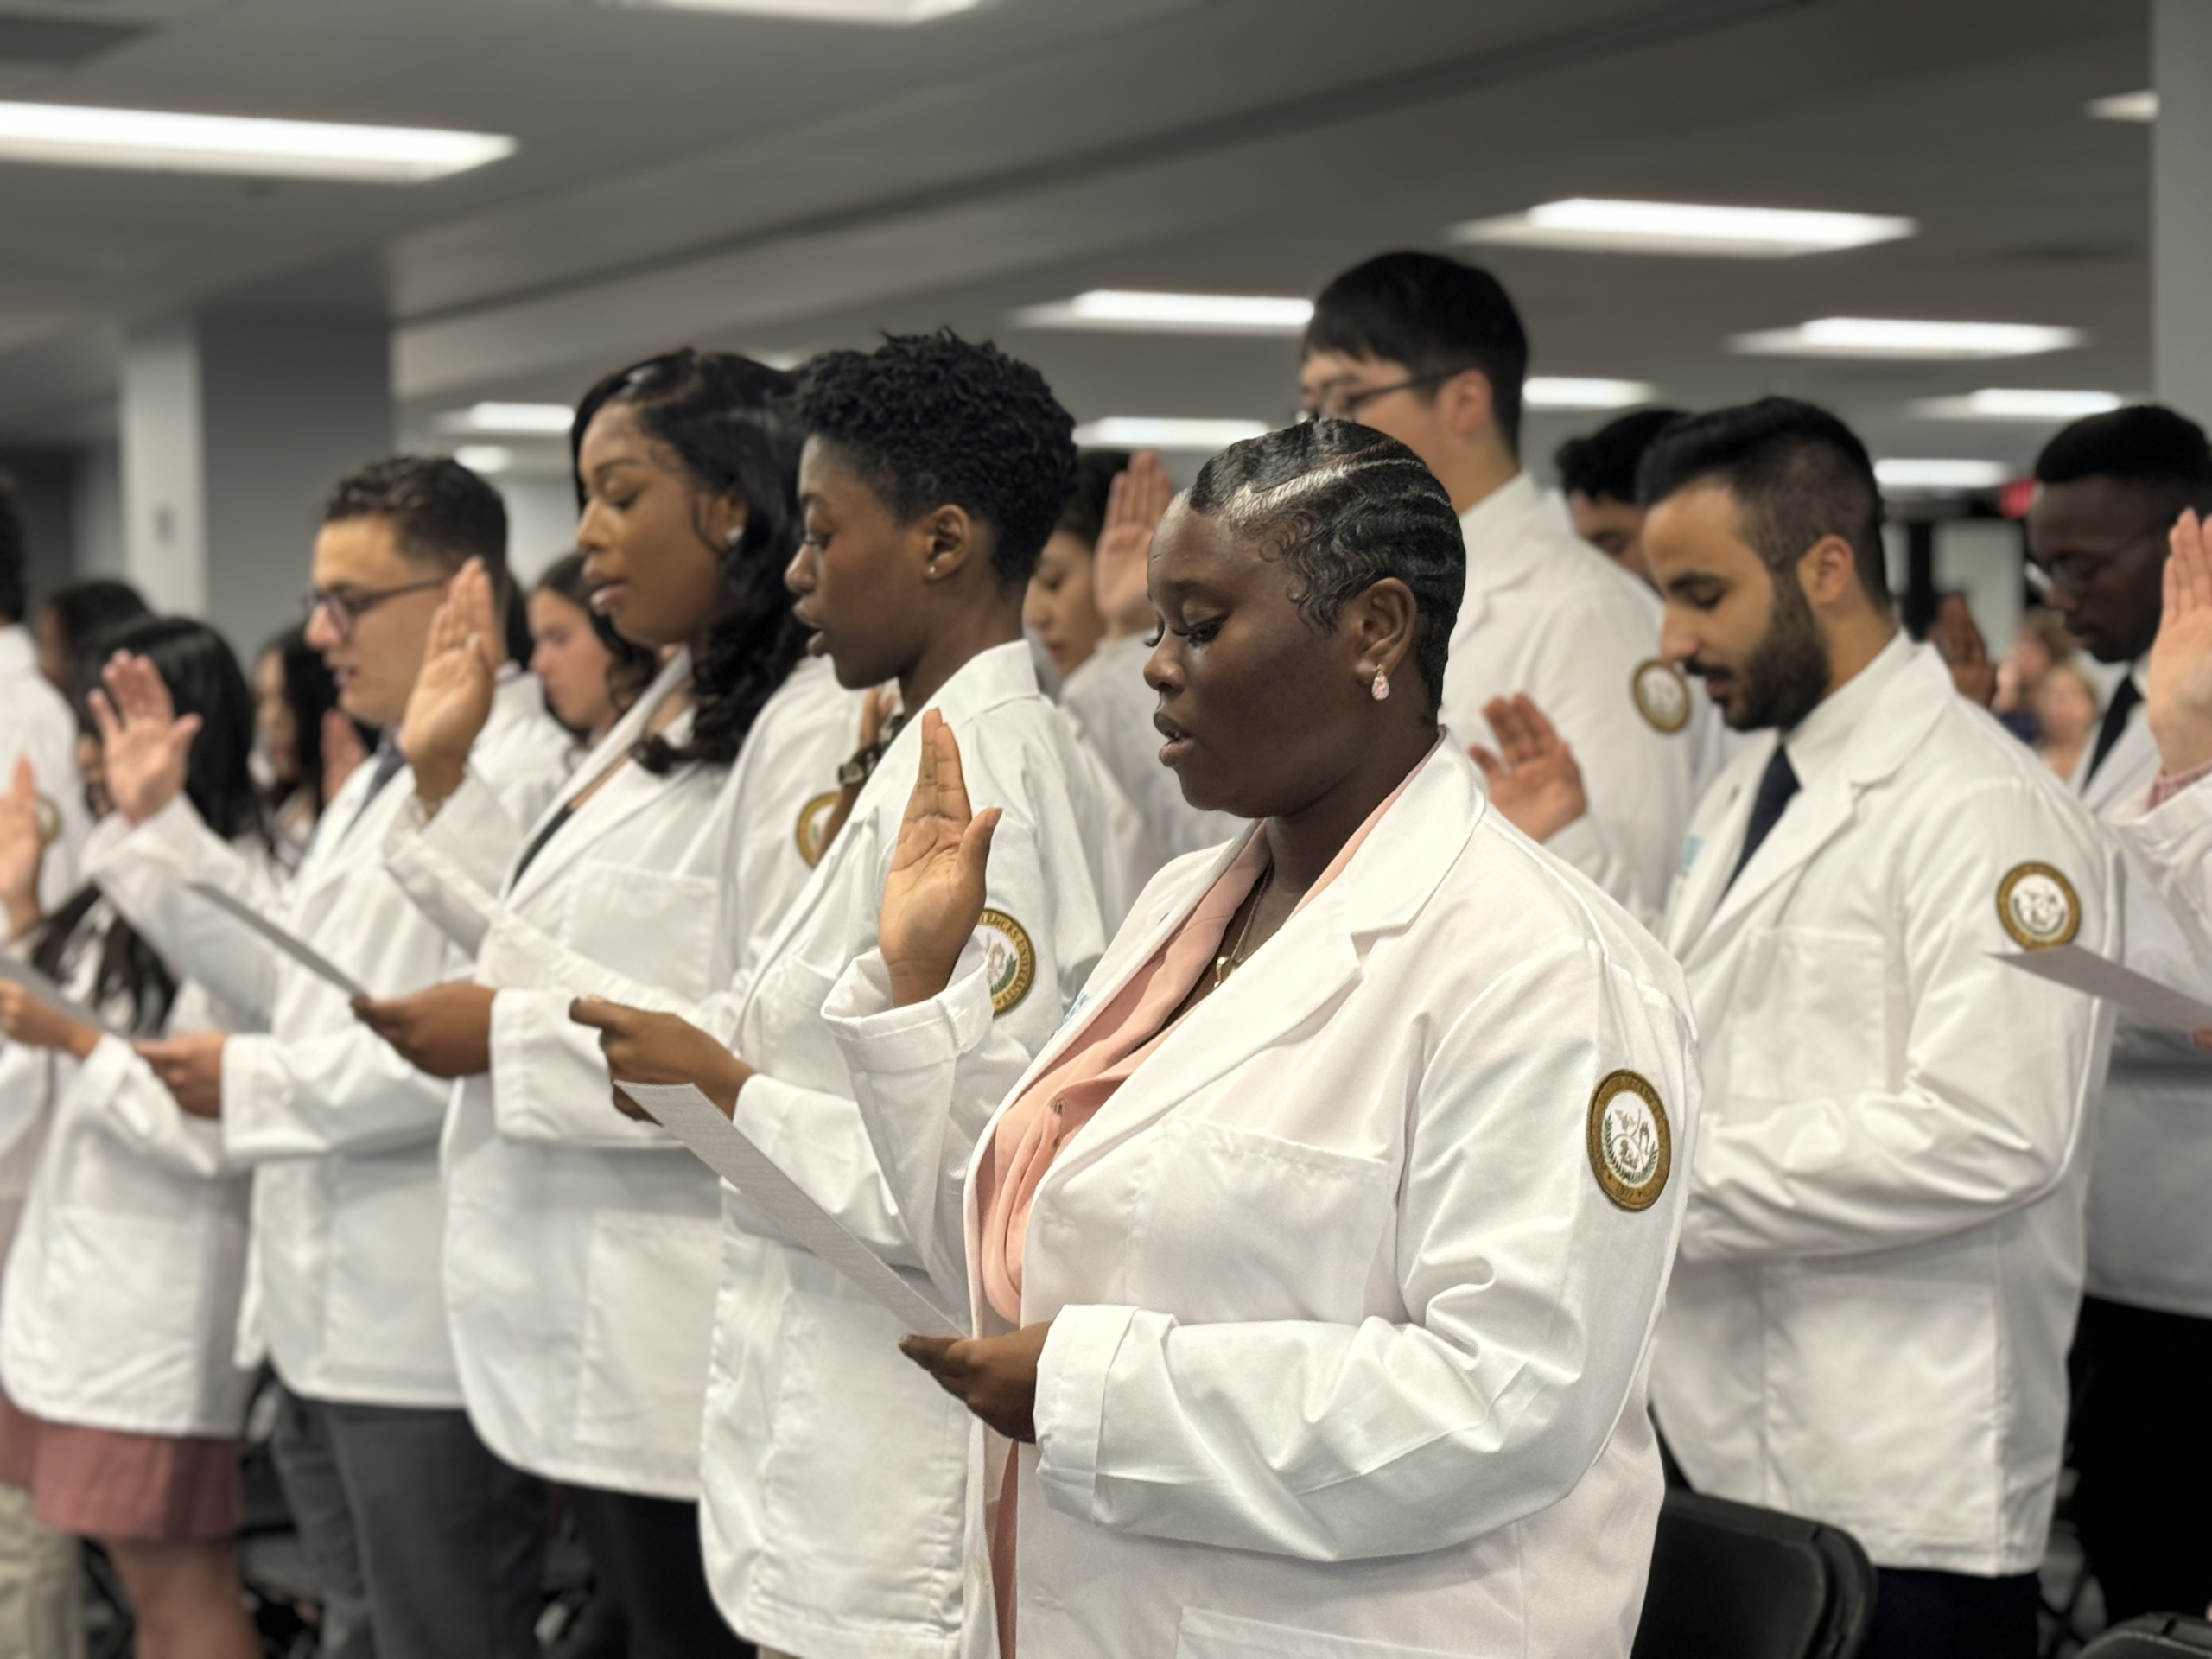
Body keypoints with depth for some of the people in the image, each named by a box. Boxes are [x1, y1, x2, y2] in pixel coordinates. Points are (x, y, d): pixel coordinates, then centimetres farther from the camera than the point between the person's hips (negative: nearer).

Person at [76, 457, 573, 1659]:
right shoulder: (381, 782, 18)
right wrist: (154, 823, 16)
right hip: (332, 1314, 11)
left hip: (429, 1334, -10)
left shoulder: (520, 782, -17)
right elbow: (298, 971, 22)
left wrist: (256, 1082, -18)